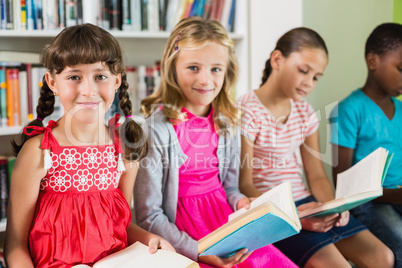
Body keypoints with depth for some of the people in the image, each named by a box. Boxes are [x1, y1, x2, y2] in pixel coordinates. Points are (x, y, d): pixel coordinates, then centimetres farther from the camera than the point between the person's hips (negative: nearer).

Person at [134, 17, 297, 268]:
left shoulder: (227, 125, 4)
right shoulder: (156, 129, -14)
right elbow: (149, 217, -11)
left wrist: (240, 202, -5)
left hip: (226, 220, 6)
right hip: (182, 235, -5)